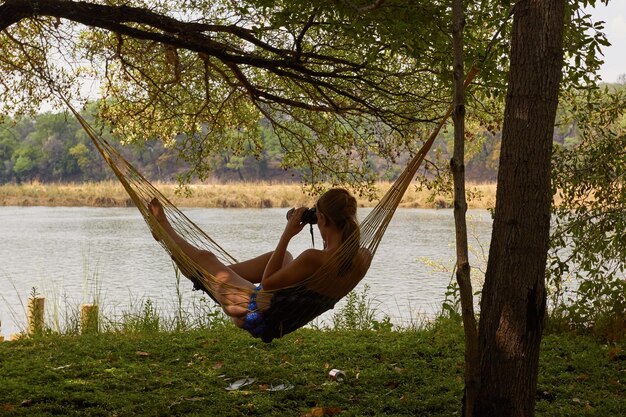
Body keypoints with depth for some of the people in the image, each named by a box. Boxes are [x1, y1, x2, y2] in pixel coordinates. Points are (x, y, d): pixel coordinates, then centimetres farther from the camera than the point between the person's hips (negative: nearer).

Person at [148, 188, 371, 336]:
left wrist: (287, 234, -21)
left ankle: (166, 230, 43)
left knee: (205, 258, 11)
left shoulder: (314, 259, -37)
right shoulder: (363, 258, -17)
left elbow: (266, 283, -21)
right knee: (282, 256, 30)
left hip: (257, 314, -7)